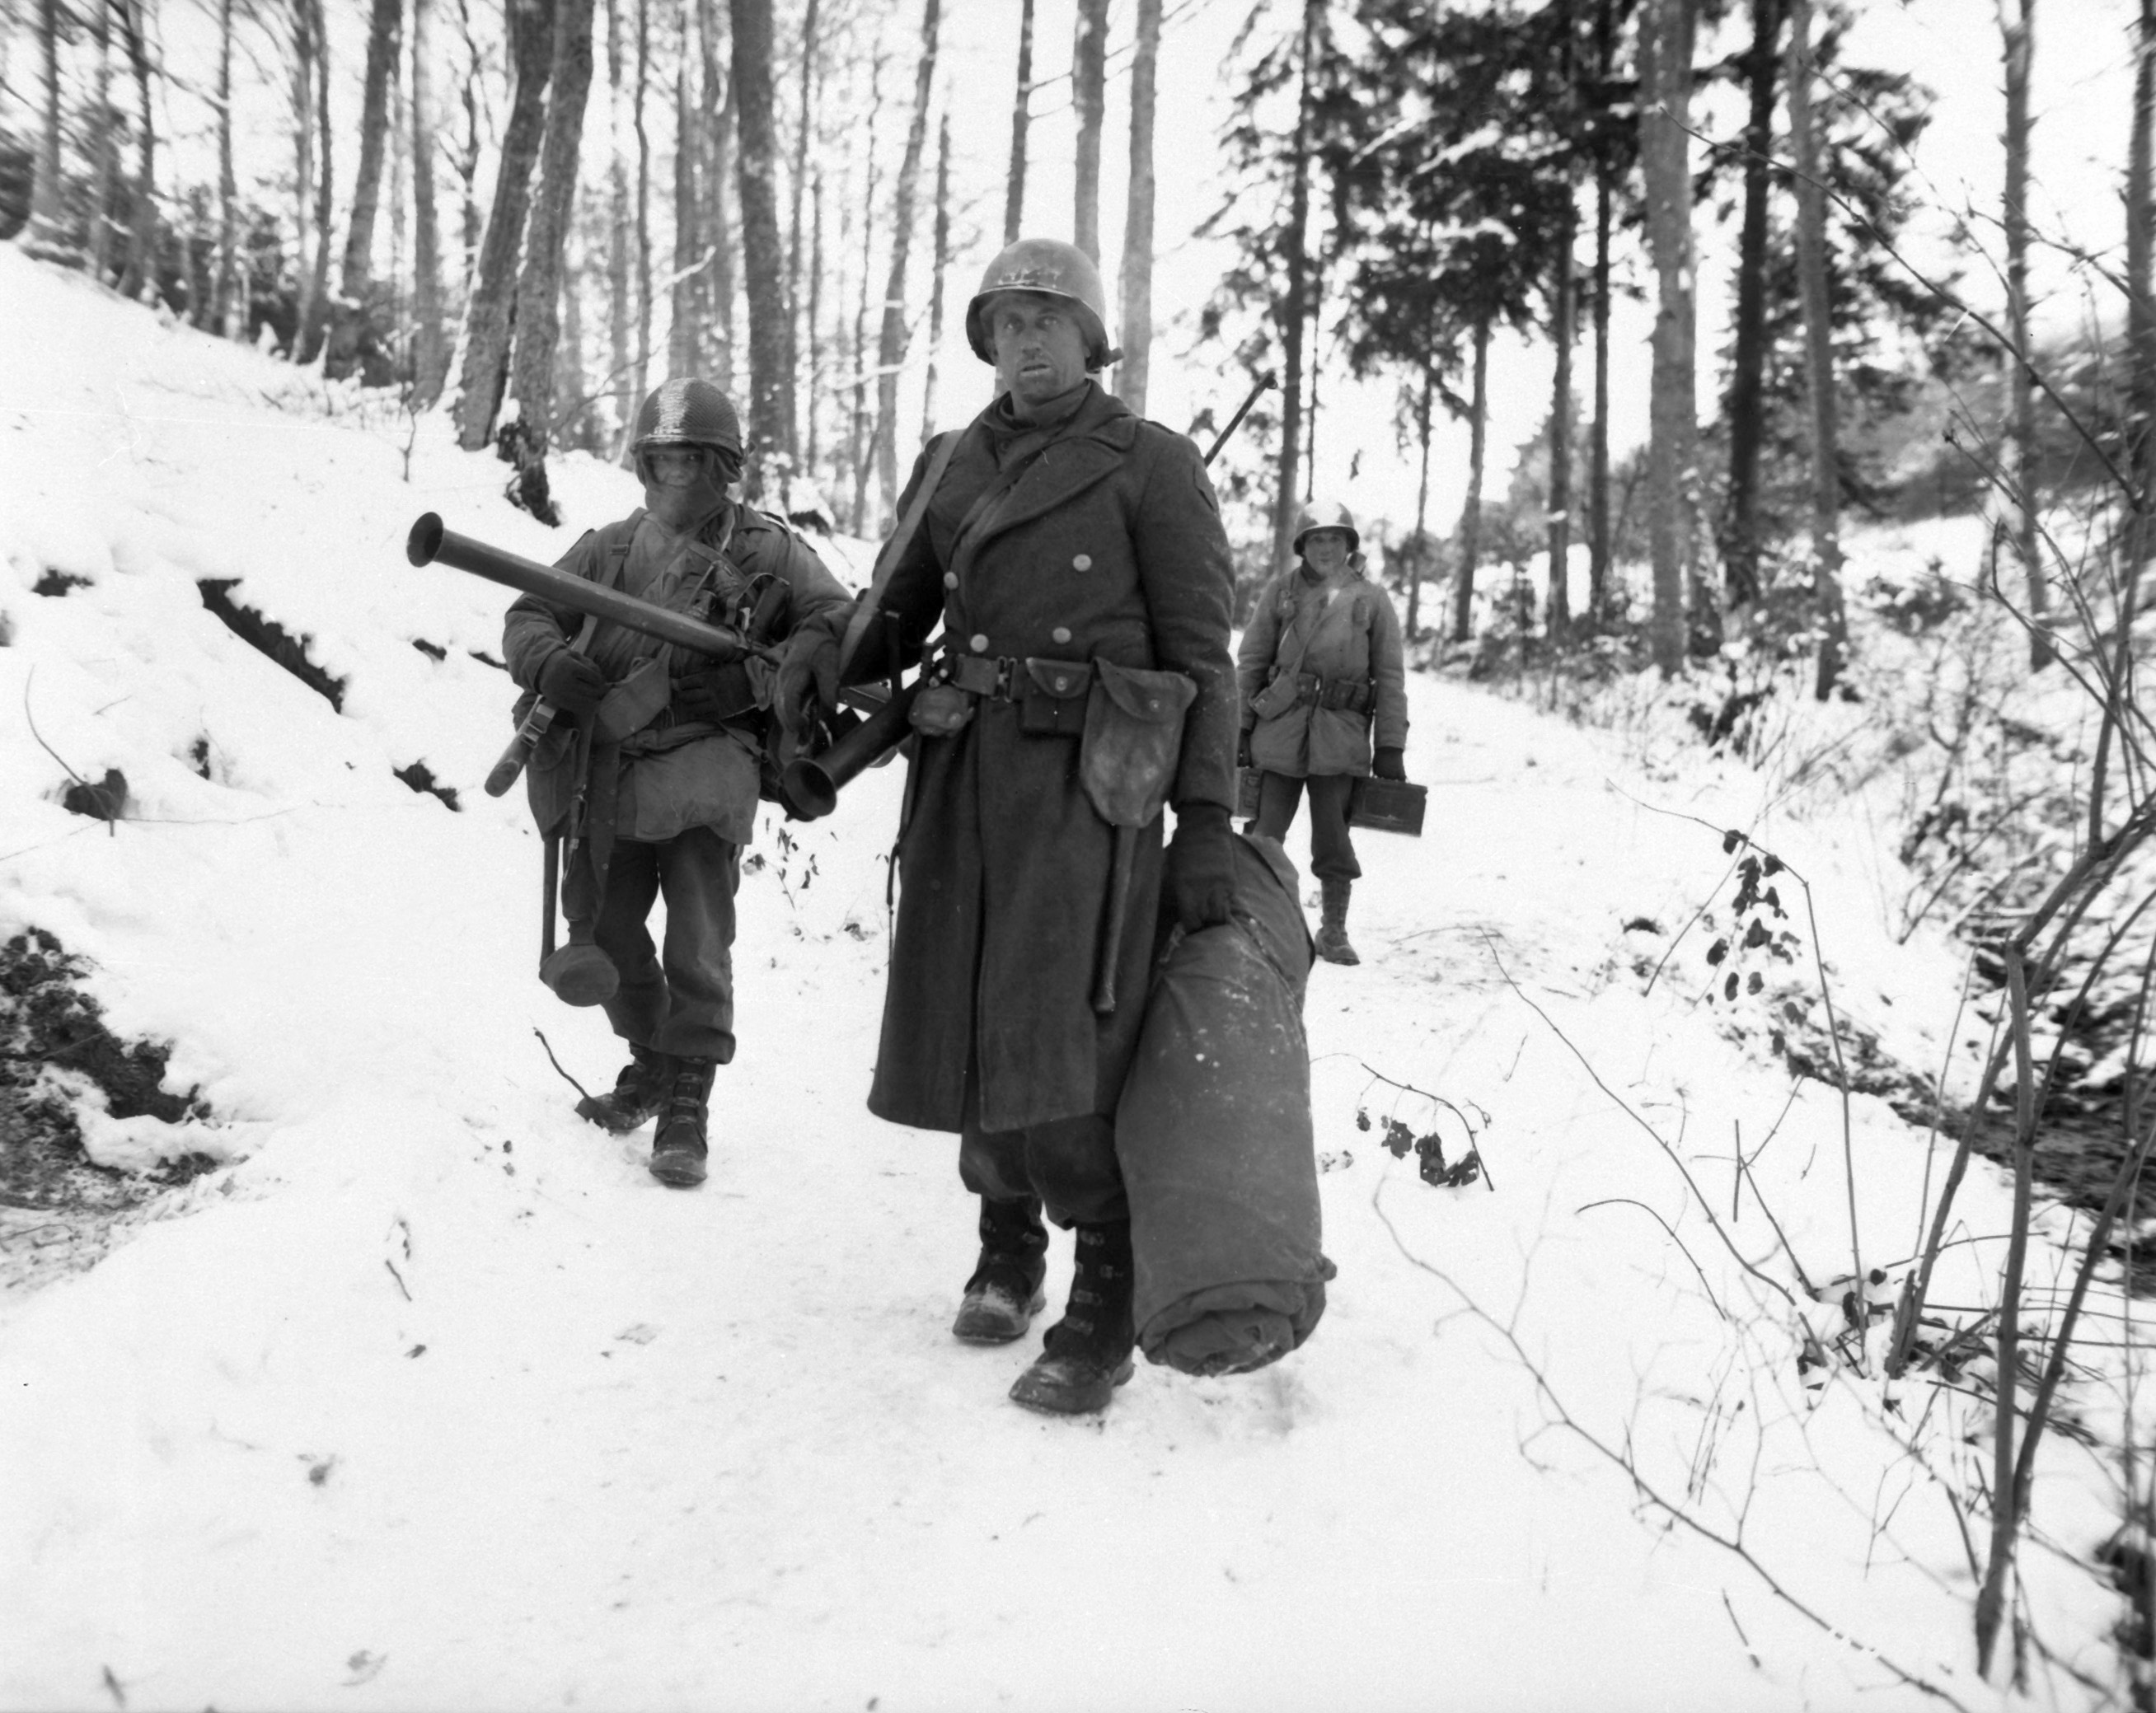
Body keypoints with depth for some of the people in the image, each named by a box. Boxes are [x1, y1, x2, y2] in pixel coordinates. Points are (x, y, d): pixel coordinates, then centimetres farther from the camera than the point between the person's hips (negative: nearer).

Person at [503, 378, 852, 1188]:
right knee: (604, 931, 13)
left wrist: (753, 677, -16)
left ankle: (688, 1102, -1)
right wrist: (551, 663, -13)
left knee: (698, 944, -11)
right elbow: (527, 615, 11)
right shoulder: (609, 548, 12)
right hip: (607, 756, 4)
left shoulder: (768, 551, 3)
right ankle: (650, 1062, 35)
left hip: (705, 759, -4)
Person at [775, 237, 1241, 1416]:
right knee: (967, 1030, 8)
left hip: (1088, 785, -5)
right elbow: (894, 615, 19)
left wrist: (1206, 826, -9)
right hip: (964, 775, 5)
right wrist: (821, 651, -4)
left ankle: (1106, 1310, 3)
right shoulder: (952, 465, 16)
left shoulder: (1150, 466, 2)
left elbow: (1200, 655, -2)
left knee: (1056, 1050, -13)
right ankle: (1007, 1250, 31)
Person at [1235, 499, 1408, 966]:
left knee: (1334, 836, 2)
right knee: (1265, 830, 1)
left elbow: (1391, 678, 6)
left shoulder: (1372, 600, 6)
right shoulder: (1281, 591, 6)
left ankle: (1334, 931, 16)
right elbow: (1249, 662, 8)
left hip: (1342, 734, 0)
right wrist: (1238, 729, 3)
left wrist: (1391, 747, 1)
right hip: (1280, 726, 0)